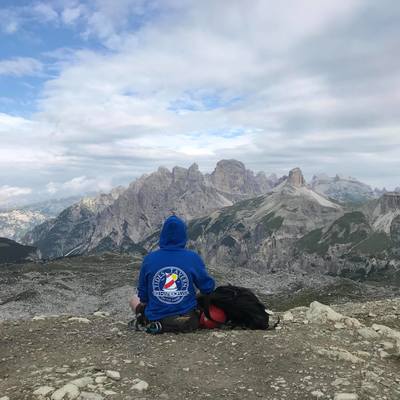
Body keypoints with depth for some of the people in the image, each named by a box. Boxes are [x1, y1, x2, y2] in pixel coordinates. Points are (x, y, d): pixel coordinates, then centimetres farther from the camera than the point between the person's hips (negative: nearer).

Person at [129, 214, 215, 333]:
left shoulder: (149, 258, -7)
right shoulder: (193, 257, -10)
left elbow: (143, 296, 0)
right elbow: (208, 289, -3)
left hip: (155, 321, 0)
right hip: (187, 323, 0)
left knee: (134, 300, 27)